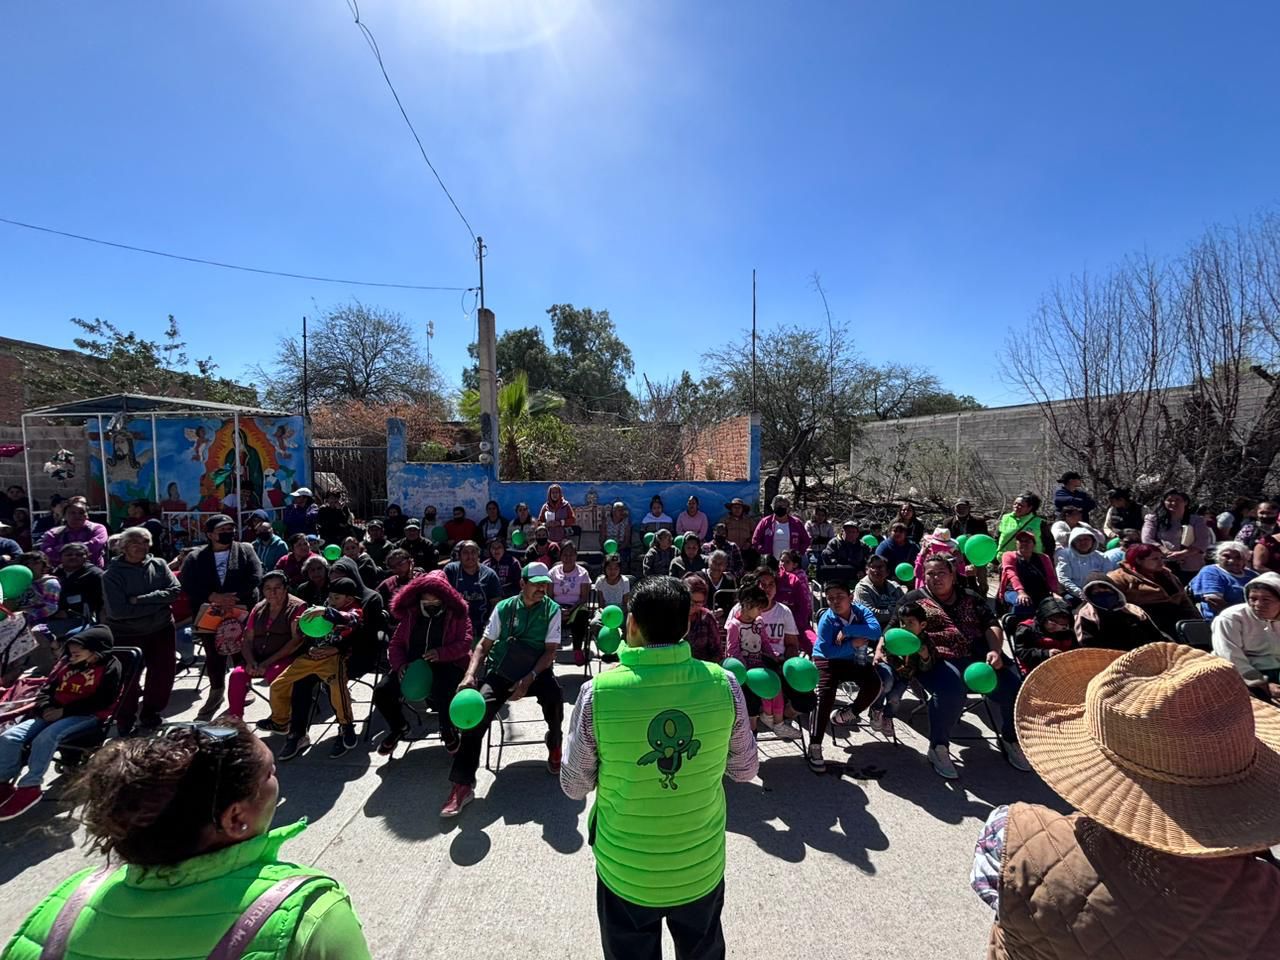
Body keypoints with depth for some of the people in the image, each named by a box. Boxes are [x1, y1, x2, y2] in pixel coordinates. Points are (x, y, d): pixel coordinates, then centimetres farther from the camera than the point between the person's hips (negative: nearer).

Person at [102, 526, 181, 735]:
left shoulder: (159, 565, -1)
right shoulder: (112, 574, -11)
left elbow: (175, 590, -11)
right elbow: (118, 610, -19)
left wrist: (141, 600, -21)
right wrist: (156, 603, -19)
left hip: (162, 631, 3)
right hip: (126, 635, -3)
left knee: (163, 675, 11)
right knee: (128, 679, 9)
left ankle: (150, 717, 34)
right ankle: (125, 725, 31)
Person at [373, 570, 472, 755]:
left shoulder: (456, 613, 1)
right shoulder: (410, 613, 12)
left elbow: (465, 642, -8)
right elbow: (396, 643, 10)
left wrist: (441, 653, -25)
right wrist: (400, 665, -10)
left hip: (446, 664, -5)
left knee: (441, 693, -36)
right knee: (382, 691, -15)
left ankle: (449, 730, 0)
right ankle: (398, 727, 19)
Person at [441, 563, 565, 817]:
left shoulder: (552, 609, -3)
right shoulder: (504, 608, 1)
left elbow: (551, 651, -8)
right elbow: (484, 644, 2)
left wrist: (528, 679, -22)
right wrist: (470, 675, -15)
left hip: (536, 671, -1)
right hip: (501, 671, 2)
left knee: (554, 696, -31)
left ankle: (554, 746, 2)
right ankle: (463, 784, -7)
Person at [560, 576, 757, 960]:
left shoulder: (598, 692, -24)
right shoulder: (723, 684, -18)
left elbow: (574, 786, -10)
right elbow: (745, 770, -3)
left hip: (627, 873, -1)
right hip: (703, 868, 1)